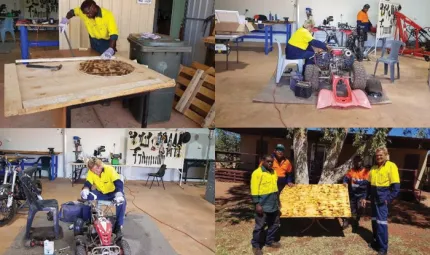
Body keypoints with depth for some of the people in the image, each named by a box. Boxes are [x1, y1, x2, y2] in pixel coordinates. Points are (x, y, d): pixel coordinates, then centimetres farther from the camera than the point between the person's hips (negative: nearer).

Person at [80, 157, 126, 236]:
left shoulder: (110, 169, -26)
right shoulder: (91, 173, -13)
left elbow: (119, 183, -36)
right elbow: (87, 184, -18)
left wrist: (119, 194, -56)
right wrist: (85, 189, -44)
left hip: (112, 193, -3)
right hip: (100, 193, 3)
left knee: (122, 201, -34)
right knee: (86, 196, -24)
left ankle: (118, 226, -21)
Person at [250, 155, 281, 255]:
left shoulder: (273, 172, 11)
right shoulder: (257, 173, -13)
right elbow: (254, 190, -16)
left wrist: (278, 202, 22)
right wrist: (257, 204, -19)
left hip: (273, 205, 8)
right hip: (263, 206, -7)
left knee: (275, 224, 16)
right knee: (260, 226, 2)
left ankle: (270, 241, 34)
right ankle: (255, 245, 16)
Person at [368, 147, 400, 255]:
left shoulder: (391, 166, -9)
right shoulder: (373, 168, 12)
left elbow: (396, 186, -12)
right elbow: (369, 183, 18)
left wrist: (389, 199, -14)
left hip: (382, 198, -7)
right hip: (374, 198, 7)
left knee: (381, 221, -8)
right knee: (374, 220, 13)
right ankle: (376, 241, 27)